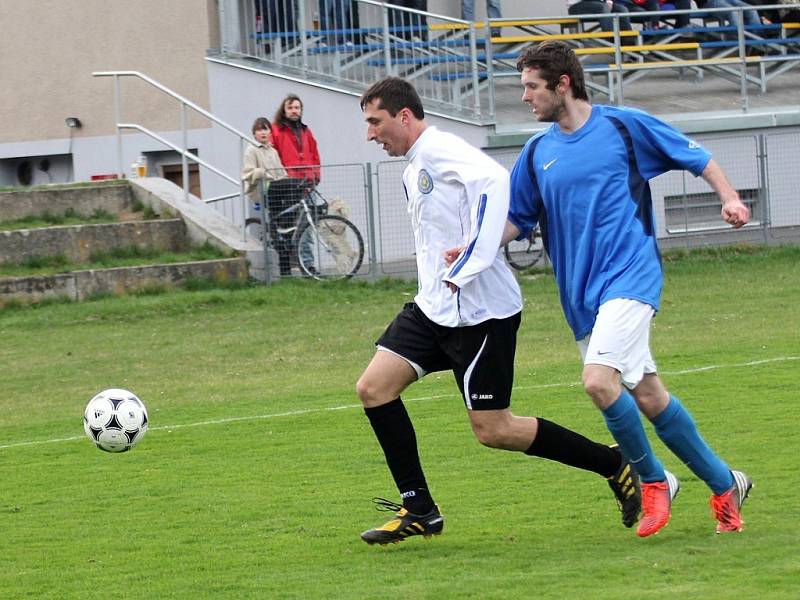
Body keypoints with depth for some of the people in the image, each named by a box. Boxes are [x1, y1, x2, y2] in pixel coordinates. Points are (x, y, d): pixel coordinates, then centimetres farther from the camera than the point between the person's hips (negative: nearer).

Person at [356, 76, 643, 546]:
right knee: (373, 387, -1)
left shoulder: (440, 152, -14)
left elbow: (493, 179, -32)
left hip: (479, 310, -10)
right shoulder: (414, 171, 18)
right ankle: (419, 510, 5)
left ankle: (615, 465, 6)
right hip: (435, 308, 10)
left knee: (493, 430, -7)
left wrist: (464, 270, -33)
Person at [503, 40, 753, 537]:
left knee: (599, 380, -23)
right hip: (582, 294, 6)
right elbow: (516, 220, 17)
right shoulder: (538, 153, 11)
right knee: (647, 398, 7)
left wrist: (729, 197, -9)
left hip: (630, 275, -6)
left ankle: (653, 481, -4)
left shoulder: (624, 126, -2)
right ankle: (724, 484, 21)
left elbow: (696, 157, 7)